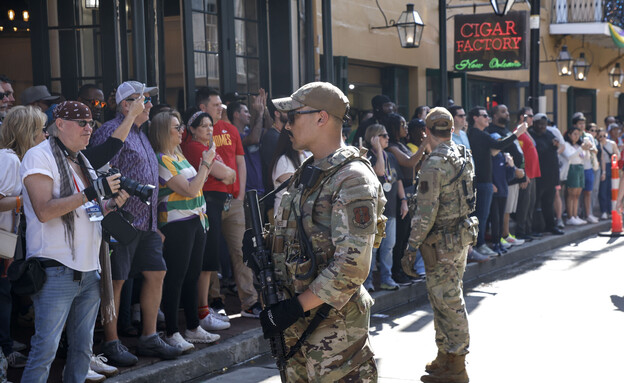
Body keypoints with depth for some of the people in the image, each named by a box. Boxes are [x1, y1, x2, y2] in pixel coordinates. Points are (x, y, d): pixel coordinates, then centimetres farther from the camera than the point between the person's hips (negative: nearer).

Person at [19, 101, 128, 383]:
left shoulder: (82, 160, 17)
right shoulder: (39, 156, -7)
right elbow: (44, 211, -19)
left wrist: (112, 202, 4)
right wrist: (93, 192, -21)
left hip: (89, 269, 8)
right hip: (56, 272, -8)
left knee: (83, 347, 10)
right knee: (46, 348, -8)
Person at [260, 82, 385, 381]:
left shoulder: (352, 179, -15)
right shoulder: (305, 174, 14)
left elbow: (352, 266, -23)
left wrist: (296, 307, -22)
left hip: (334, 321, -8)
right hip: (295, 320, 9)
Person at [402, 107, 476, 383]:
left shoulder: (434, 164, -19)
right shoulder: (464, 156, 8)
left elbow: (425, 212, -21)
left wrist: (411, 248, -17)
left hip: (442, 242, -9)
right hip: (463, 235, 9)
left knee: (447, 301, -3)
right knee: (449, 298, 17)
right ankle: (445, 357, 28)